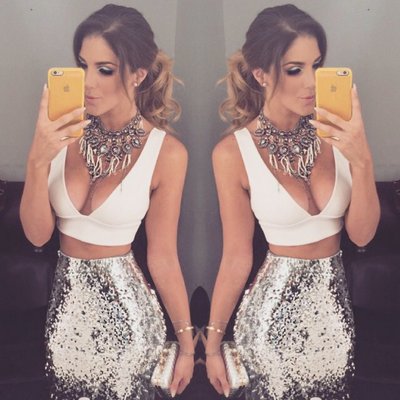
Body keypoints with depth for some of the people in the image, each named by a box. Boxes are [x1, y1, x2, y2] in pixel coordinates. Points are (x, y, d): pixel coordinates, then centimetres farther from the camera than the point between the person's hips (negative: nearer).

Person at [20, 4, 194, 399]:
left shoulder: (166, 152, -16)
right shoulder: (64, 132, -7)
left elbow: (162, 257, -10)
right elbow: (37, 233, -8)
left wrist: (186, 343, -4)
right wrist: (38, 161, -24)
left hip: (122, 305, -4)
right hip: (64, 299, 4)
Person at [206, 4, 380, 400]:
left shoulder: (335, 131, -8)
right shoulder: (234, 152, -16)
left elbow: (361, 234, -7)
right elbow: (236, 257, -10)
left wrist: (361, 160, -23)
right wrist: (212, 343, -4)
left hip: (336, 299, 4)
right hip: (275, 307, -3)